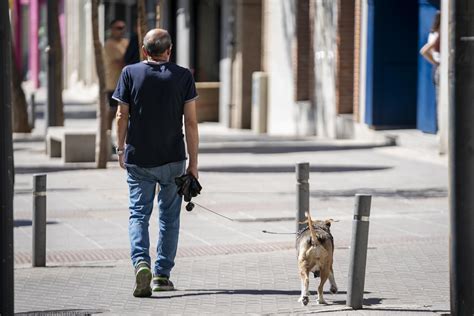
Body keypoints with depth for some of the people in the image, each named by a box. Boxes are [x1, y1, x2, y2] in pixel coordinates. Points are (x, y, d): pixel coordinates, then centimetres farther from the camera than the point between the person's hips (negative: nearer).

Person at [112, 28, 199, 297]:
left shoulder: (130, 73, -1)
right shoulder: (183, 76, -2)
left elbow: (122, 117, 0)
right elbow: (191, 122, -4)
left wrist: (121, 149, 14)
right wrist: (193, 163, 1)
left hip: (138, 159, 0)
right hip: (173, 159, 0)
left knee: (138, 214, 3)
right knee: (169, 217, 13)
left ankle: (141, 264, -19)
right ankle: (163, 274, 16)